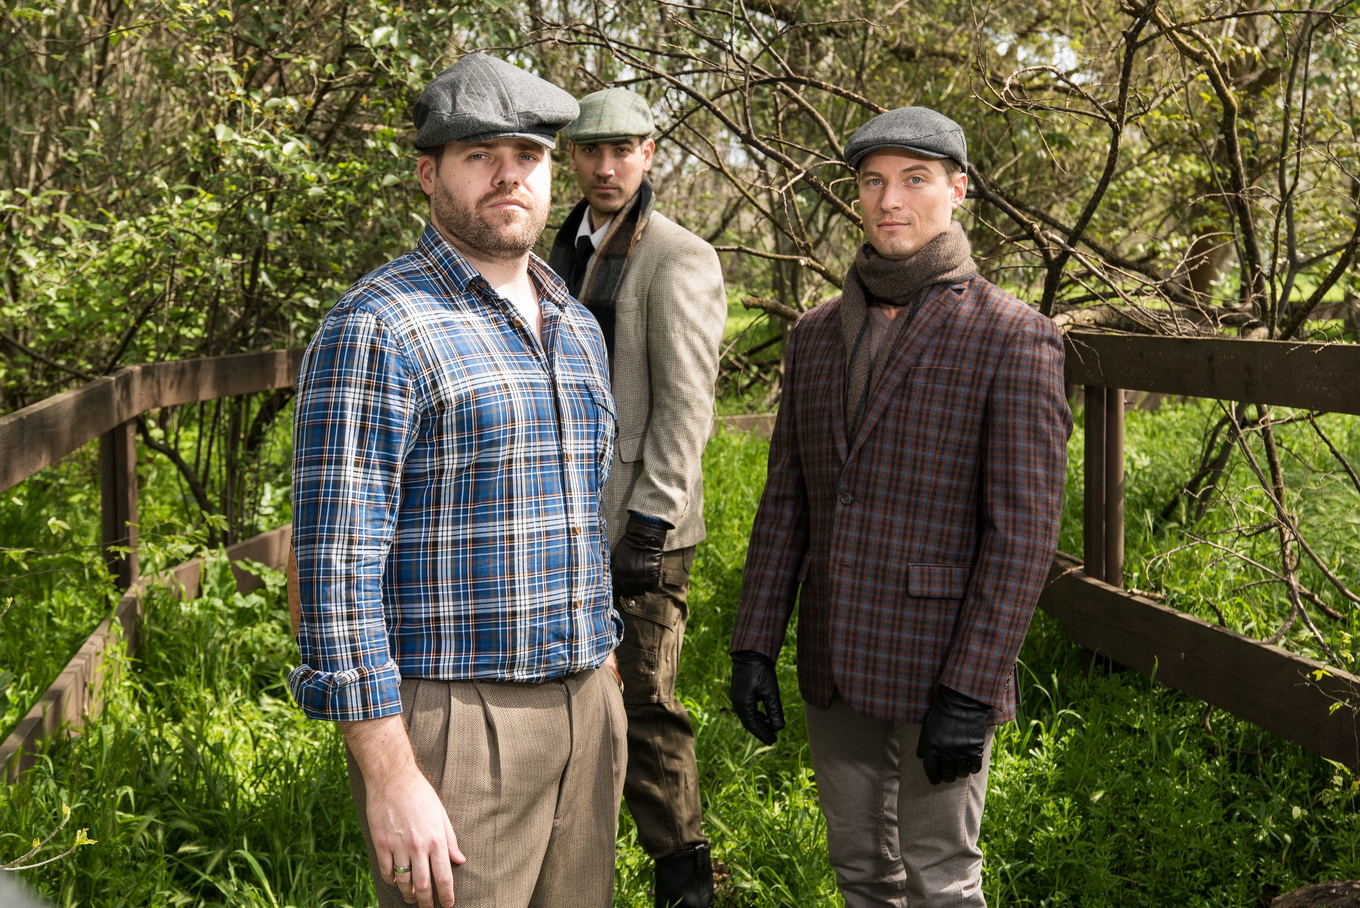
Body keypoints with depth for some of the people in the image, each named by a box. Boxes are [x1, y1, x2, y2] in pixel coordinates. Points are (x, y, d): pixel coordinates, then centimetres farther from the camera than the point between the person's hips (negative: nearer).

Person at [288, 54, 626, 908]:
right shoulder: (376, 328, -12)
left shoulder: (577, 327, 13)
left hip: (584, 706, 7)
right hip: (451, 715, -7)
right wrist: (389, 777, -20)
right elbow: (338, 564, -17)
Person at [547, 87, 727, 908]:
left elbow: (686, 406, -16)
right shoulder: (566, 254, 14)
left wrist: (649, 525, -19)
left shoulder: (680, 261, -10)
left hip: (638, 528, -7)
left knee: (644, 703, -2)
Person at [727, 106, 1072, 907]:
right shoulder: (818, 334, 9)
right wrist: (755, 645, 5)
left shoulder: (1012, 339, -10)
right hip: (835, 664, 6)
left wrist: (970, 691, -17)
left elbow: (1024, 531, -13)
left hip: (938, 670, -5)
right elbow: (787, 500, 11)